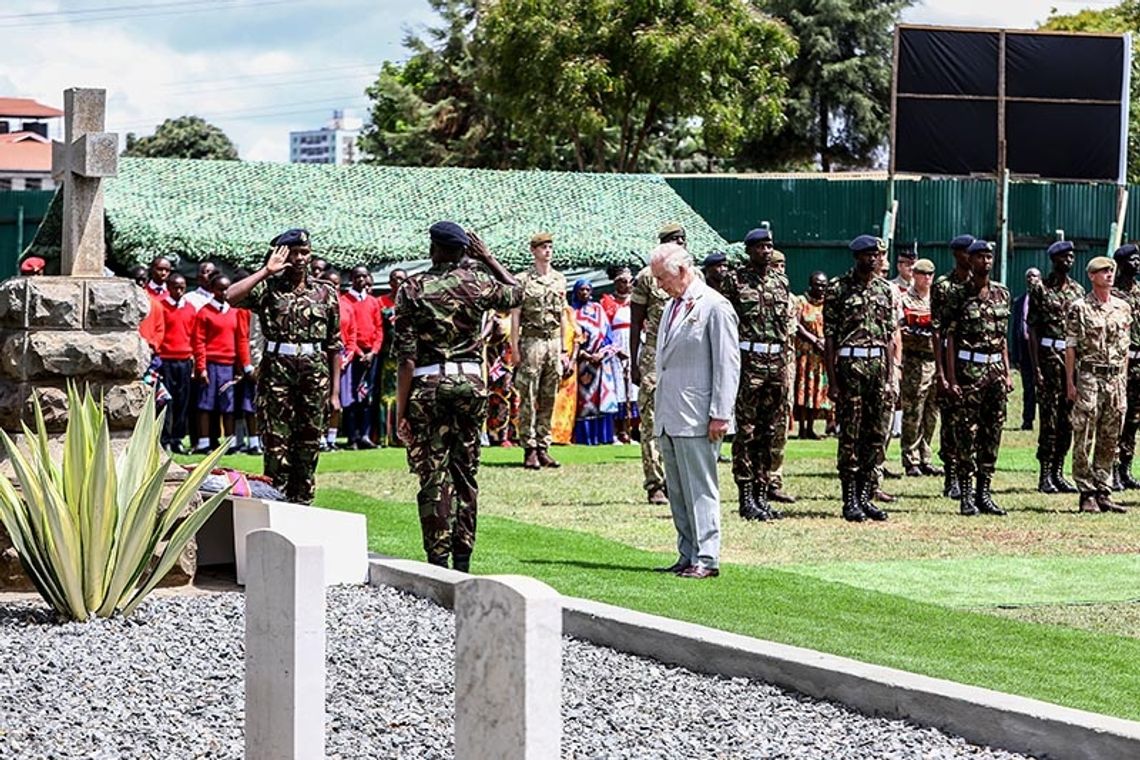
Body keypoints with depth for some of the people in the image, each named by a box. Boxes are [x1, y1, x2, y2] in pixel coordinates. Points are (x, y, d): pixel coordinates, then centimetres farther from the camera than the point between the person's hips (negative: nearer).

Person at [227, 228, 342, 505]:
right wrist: (266, 271, -11)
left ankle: (301, 507, 12)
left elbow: (335, 345, 10)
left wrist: (335, 391, 6)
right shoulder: (269, 288, 3)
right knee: (276, 445, -4)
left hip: (315, 373, 2)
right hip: (276, 371, -2)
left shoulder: (325, 293, 9)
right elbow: (231, 296, -16)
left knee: (309, 447, 5)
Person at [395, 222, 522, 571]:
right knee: (465, 473, 9)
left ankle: (438, 559, -2)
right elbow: (516, 293, 23)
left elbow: (407, 356, -6)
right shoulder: (476, 282, 1)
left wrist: (401, 408, -4)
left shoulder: (412, 289, -3)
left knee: (433, 474, 0)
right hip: (470, 382, 2)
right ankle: (463, 560, 11)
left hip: (427, 385, -2)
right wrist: (489, 259, 25)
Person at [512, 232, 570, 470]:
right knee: (528, 399, -4)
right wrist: (515, 348, -10)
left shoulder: (560, 280, 12)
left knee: (549, 399, 6)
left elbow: (562, 316, 16)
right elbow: (515, 316, -4)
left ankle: (543, 448, 11)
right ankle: (529, 450, -2)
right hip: (532, 341, -5)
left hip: (554, 342, 5)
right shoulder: (523, 280, -2)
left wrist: (564, 348, 13)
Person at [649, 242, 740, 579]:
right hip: (669, 418, 9)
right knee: (677, 492, 10)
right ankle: (687, 555, 15)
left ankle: (706, 558, -5)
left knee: (700, 489, -7)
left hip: (696, 419, -9)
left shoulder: (714, 306, -8)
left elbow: (727, 364, -12)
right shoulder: (672, 307, 18)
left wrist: (720, 413, -16)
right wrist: (660, 413, 18)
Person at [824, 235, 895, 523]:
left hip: (878, 364, 5)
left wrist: (890, 376, 7)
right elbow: (829, 336, -5)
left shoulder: (885, 289, 11)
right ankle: (850, 499, 1)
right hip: (849, 364, -5)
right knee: (850, 435, -3)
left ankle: (865, 496, 12)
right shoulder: (838, 288, -3)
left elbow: (889, 335, 13)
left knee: (877, 434, 4)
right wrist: (832, 380, -10)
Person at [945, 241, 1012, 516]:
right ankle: (966, 495, 1)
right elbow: (951, 338, -5)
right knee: (967, 434, -3)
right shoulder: (960, 295, -4)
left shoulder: (1002, 294, 11)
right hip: (968, 369, -5)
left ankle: (984, 493, 12)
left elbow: (1003, 337, 16)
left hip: (995, 369, 5)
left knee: (992, 434, 6)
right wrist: (951, 378, -11)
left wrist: (1007, 373, 11)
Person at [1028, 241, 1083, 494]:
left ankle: (1058, 472, 12)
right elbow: (1033, 330, -4)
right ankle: (1045, 476, -2)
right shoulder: (1040, 290, -2)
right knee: (1049, 419, -6)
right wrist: (1036, 367, -11)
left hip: (1073, 357, 5)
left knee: (1067, 420, 6)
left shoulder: (1078, 290, 12)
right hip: (1049, 356, -5)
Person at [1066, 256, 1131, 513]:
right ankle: (1087, 494, 1)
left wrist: (1123, 378, 10)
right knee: (1084, 440, -4)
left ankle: (1104, 493, 12)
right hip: (1089, 377, -5)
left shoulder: (1123, 307, 11)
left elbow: (1124, 347, 15)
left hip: (1115, 379, 5)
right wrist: (1070, 382, -8)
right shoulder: (1079, 308, -4)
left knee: (1110, 441, 7)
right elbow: (1071, 347, -4)